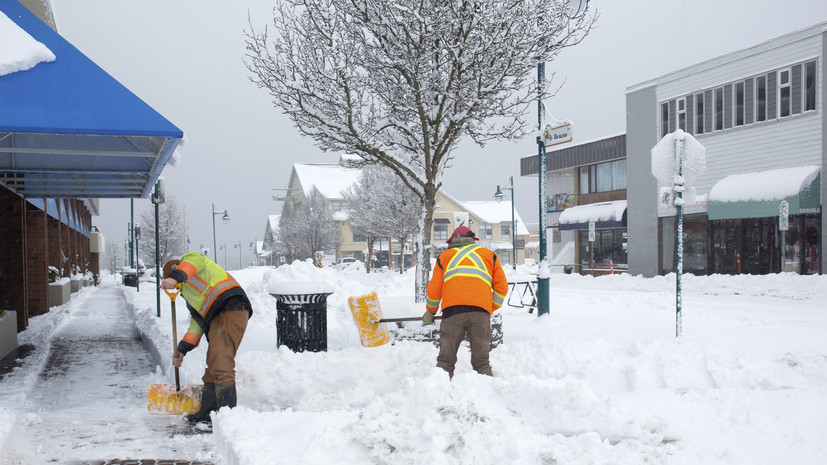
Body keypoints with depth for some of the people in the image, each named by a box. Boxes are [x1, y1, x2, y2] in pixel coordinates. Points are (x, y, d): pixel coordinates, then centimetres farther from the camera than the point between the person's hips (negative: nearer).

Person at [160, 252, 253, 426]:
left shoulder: (190, 259, 19)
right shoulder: (189, 291, 40)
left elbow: (193, 262, -9)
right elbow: (197, 322, 31)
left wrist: (175, 277, -27)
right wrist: (182, 350, 25)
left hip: (231, 309, -10)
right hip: (216, 319, 10)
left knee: (222, 367, -15)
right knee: (212, 368, 14)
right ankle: (207, 413, 23)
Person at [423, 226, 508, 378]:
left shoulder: (445, 256, 24)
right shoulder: (489, 255, 26)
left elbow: (434, 287, 20)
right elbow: (502, 287, 18)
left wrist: (430, 312, 33)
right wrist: (491, 308, 26)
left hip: (452, 309, 0)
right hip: (480, 310, 1)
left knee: (445, 359, 4)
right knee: (481, 361, 5)